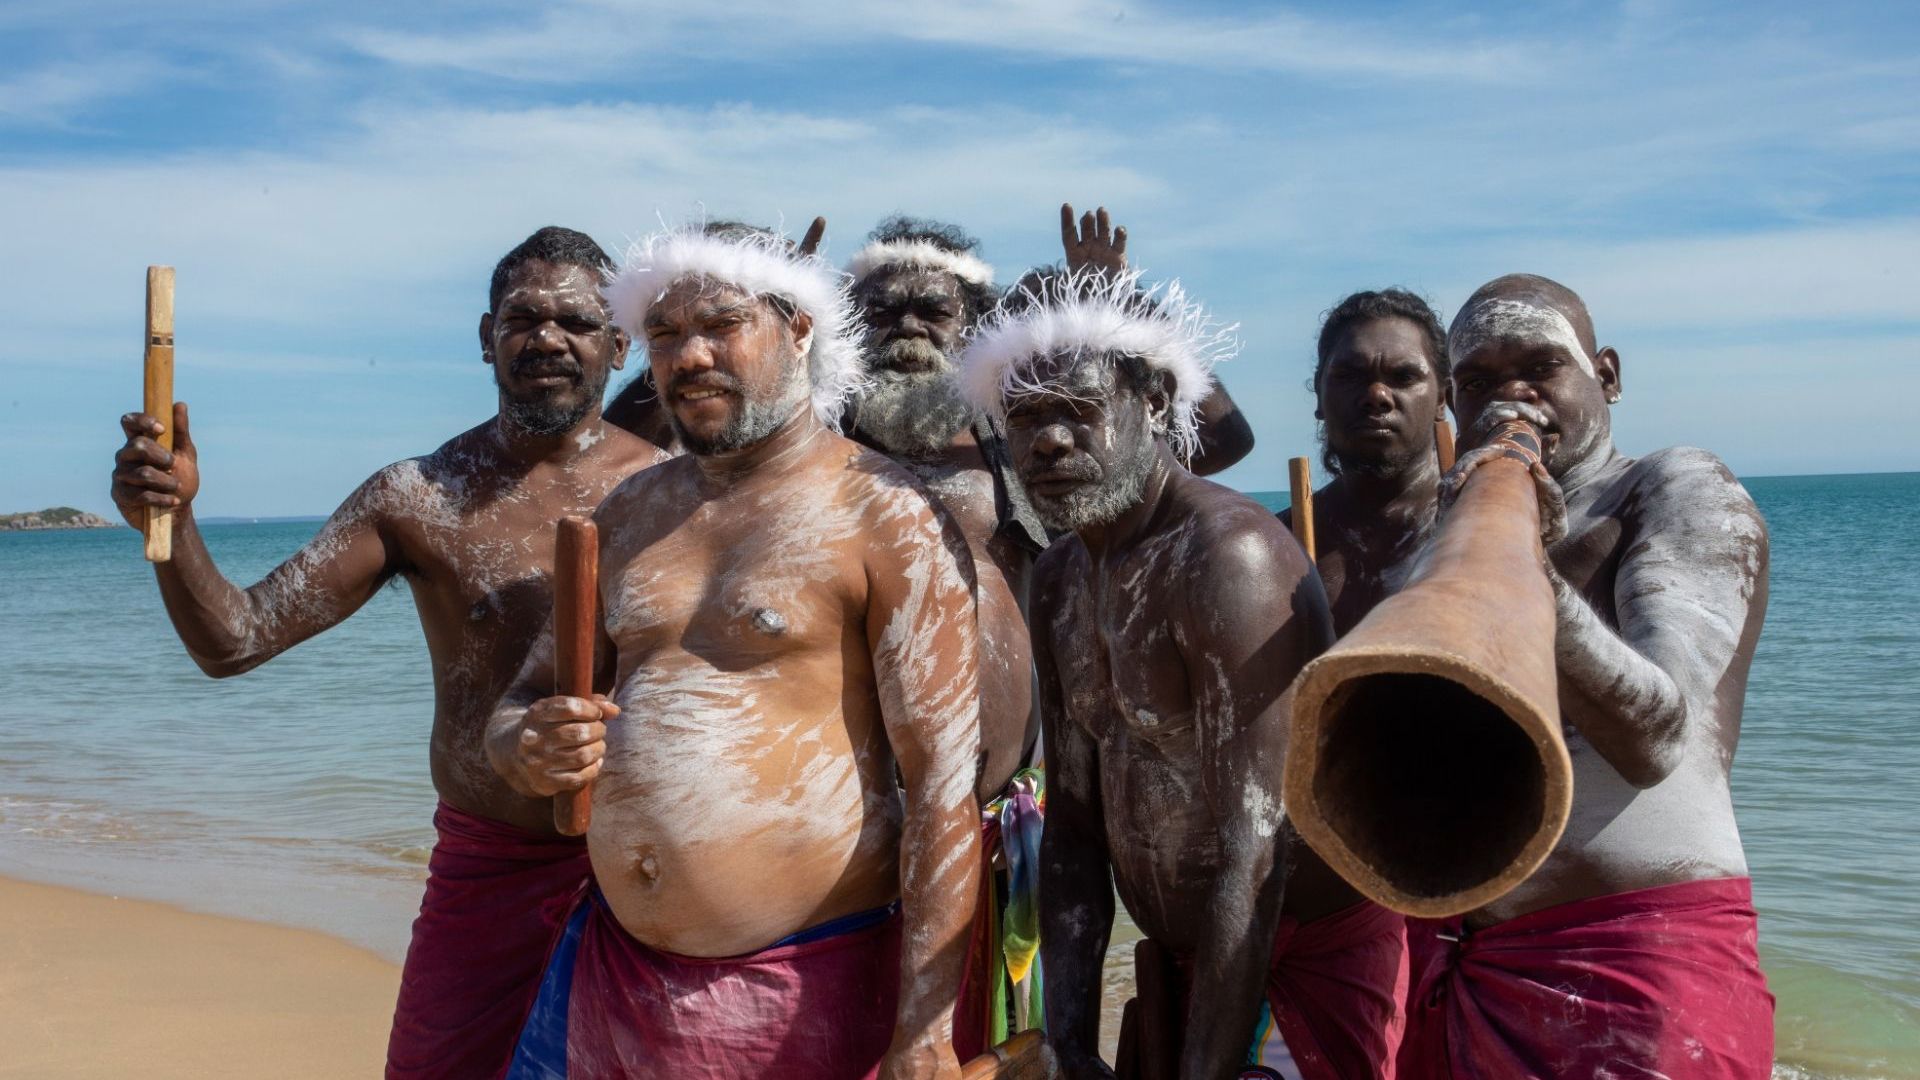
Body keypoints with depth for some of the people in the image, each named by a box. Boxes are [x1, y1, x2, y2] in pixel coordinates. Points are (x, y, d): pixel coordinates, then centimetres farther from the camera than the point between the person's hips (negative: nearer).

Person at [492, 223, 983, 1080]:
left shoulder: (885, 517, -9)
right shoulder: (628, 516, 10)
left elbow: (945, 778, -14)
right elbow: (522, 703, 16)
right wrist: (528, 749, -8)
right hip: (611, 968, 6)